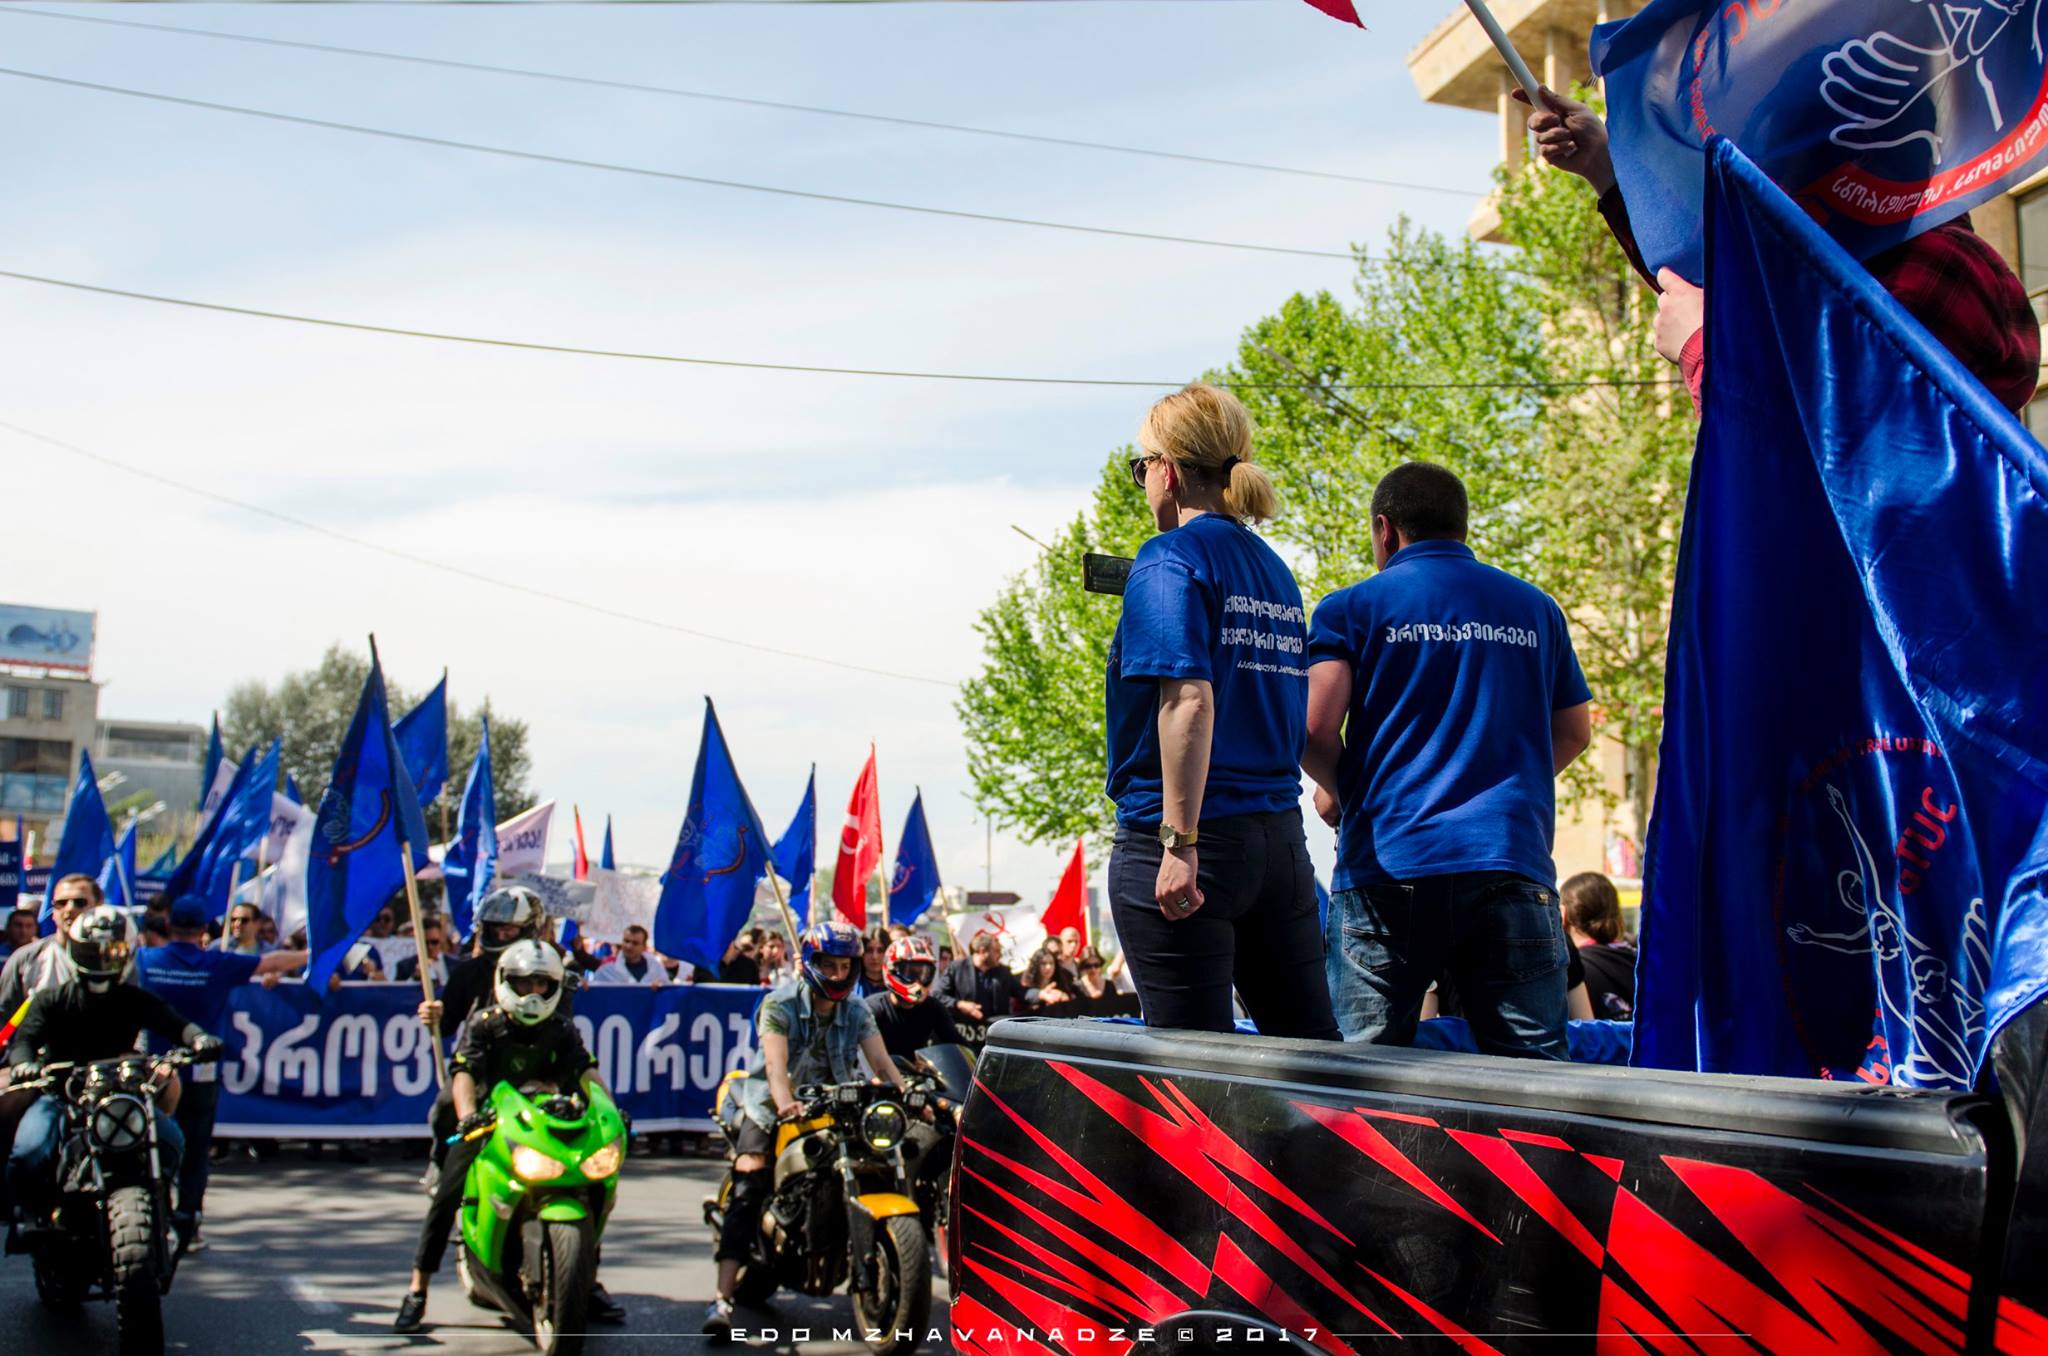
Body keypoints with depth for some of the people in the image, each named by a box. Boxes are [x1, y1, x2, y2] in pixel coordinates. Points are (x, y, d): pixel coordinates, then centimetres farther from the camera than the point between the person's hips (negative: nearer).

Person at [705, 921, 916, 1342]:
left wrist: (907, 1094, -30)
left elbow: (880, 1059, -10)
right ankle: (722, 1300, -27)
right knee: (748, 1186, -21)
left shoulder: (857, 1011, 4)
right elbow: (775, 1061, -26)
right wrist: (784, 1102, -46)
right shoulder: (779, 1005, -9)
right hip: (776, 1104, -5)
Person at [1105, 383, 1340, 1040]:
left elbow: (1189, 698, -19)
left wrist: (1178, 842, -21)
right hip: (1281, 838, 7)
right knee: (1310, 1044, 11)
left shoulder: (1171, 556, -8)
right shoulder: (1274, 568, 15)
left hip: (1194, 835, -7)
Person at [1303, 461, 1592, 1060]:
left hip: (1388, 862, -2)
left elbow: (1314, 725, -7)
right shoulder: (1534, 608, 16)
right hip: (1513, 864, 2)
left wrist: (1336, 790, 12)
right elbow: (1574, 732, 20)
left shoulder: (1354, 606, 4)